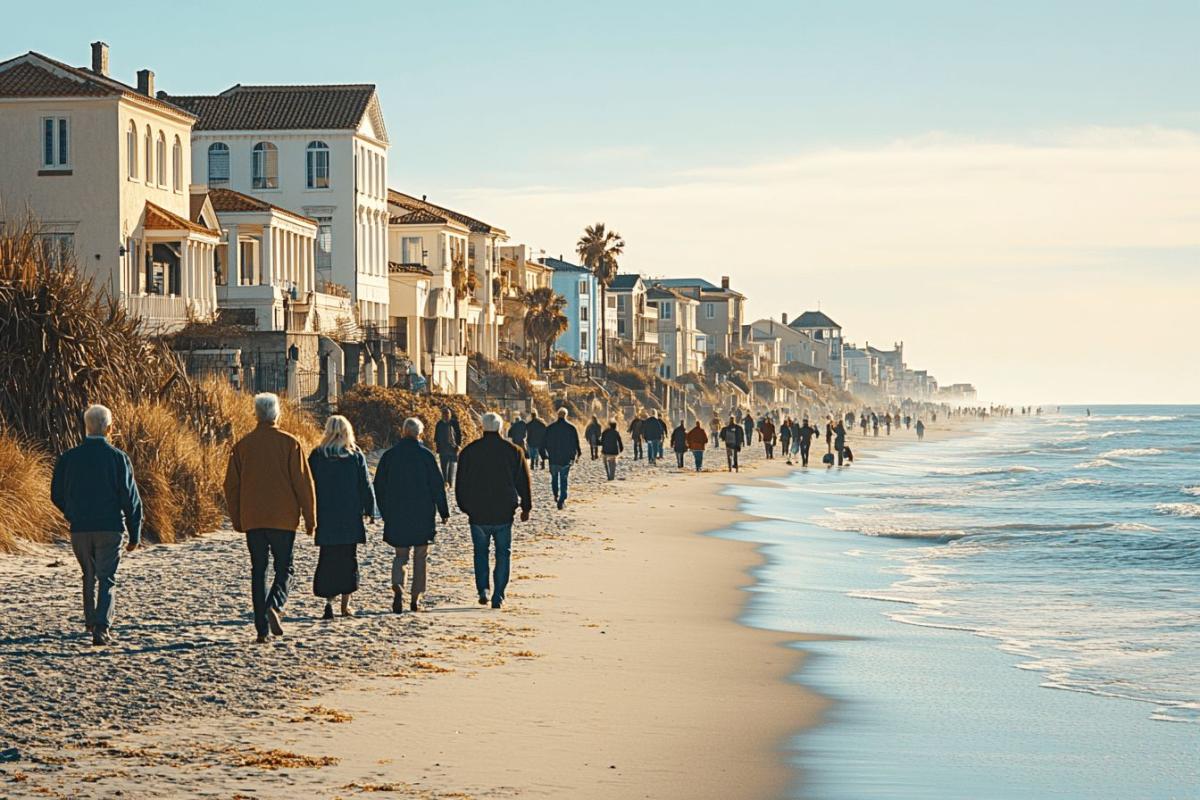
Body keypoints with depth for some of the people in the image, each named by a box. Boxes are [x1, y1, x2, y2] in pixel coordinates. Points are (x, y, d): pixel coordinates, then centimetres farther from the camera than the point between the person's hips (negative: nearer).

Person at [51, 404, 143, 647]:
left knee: (89, 575, 22)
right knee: (107, 579, 0)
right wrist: (135, 535, 2)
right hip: (111, 527, -3)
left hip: (80, 529, 3)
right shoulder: (118, 458, -7)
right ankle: (102, 628, -14)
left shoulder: (68, 458, -1)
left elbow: (57, 496, 7)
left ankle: (92, 620, 33)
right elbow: (131, 499, -6)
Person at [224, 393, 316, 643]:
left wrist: (236, 519, 17)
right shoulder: (289, 443, -4)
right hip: (283, 519, -2)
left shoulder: (243, 445, 4)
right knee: (284, 569, 6)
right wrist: (310, 517, 2)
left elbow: (231, 484, 7)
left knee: (259, 571, 8)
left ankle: (262, 628, 4)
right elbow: (303, 483, -5)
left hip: (252, 519, 3)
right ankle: (275, 607, -21)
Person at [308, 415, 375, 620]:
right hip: (350, 517, 0)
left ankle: (329, 599, -11)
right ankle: (345, 604, 9)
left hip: (325, 517, 0)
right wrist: (370, 510, 7)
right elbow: (365, 485, -1)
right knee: (348, 559, 9)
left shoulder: (317, 455, -1)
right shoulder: (356, 455, -3)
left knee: (327, 559, 5)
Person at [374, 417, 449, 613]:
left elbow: (379, 487, 6)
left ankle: (397, 587, -16)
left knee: (400, 555, 10)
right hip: (423, 516, -2)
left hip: (396, 517, 2)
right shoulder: (426, 456, -7)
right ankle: (415, 599, 8)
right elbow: (437, 486, -5)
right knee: (421, 557, 10)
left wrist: (385, 513, 16)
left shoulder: (389, 456, 1)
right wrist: (444, 512, 2)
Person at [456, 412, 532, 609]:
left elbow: (461, 484, 5)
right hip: (504, 512, 0)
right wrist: (526, 508, 13)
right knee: (503, 554, 9)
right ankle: (498, 596, 2)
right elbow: (523, 481, 3)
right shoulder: (513, 451, -1)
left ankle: (483, 590, 0)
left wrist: (465, 507, 18)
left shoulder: (469, 451, -1)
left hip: (478, 513, 0)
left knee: (480, 552, 15)